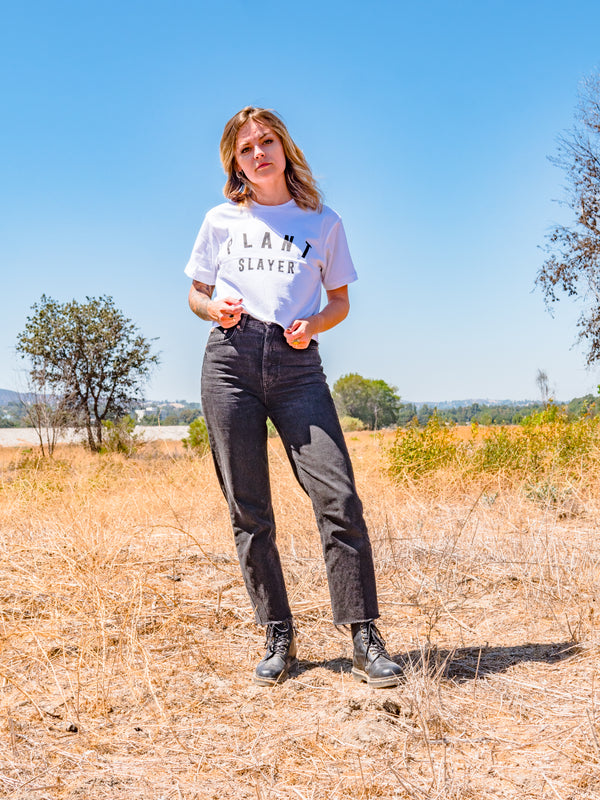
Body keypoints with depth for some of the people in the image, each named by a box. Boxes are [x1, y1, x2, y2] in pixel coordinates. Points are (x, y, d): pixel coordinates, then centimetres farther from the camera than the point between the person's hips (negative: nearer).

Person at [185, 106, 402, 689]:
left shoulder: (323, 223, 14)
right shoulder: (221, 220, 15)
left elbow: (340, 302, 17)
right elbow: (195, 295, 20)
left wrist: (314, 324, -5)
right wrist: (214, 309, -3)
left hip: (297, 364, -1)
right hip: (231, 360, 1)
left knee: (338, 496, -14)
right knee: (248, 510, 0)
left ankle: (364, 640, -7)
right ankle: (279, 638, 12)